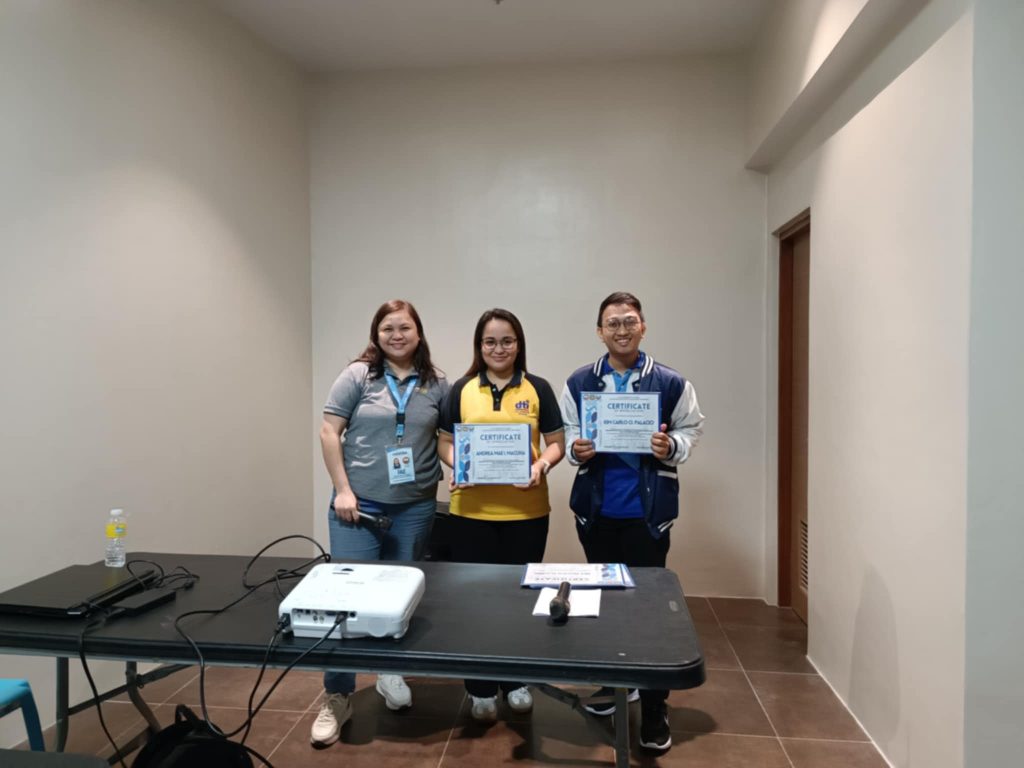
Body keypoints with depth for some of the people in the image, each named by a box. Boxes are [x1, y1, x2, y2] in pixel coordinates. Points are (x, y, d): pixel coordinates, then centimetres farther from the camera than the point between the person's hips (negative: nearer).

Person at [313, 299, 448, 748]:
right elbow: (329, 432, -4)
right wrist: (342, 489, -9)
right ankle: (337, 698, 18)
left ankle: (391, 673, 37)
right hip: (359, 505, -2)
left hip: (415, 508, 3)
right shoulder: (358, 375, -3)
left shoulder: (437, 385, 4)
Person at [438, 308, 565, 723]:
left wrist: (541, 466, -16)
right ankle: (481, 688, 27)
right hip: (471, 512, 0)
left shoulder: (538, 389, 2)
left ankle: (516, 681, 34)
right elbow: (445, 442, 7)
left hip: (526, 512, 0)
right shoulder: (461, 389, 4)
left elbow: (557, 442, 4)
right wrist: (457, 466, -13)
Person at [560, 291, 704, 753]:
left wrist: (670, 446, -17)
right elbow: (565, 434, 7)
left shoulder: (671, 383, -2)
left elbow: (690, 431, 3)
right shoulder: (578, 383, 4)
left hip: (648, 510, -3)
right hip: (596, 508, 3)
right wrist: (575, 450, -14)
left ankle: (654, 711, 18)